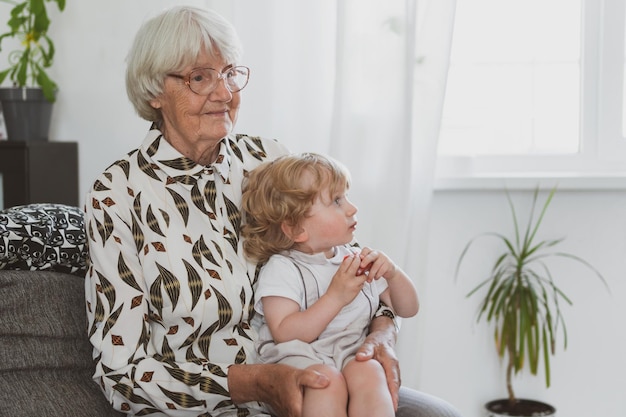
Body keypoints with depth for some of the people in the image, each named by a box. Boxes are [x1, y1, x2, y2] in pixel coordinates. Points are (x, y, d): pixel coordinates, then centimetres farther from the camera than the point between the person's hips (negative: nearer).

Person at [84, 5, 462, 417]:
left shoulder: (269, 159, 4)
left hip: (303, 382, 5)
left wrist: (381, 331, -13)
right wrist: (255, 382, -22)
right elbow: (122, 368, -10)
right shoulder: (117, 194, -8)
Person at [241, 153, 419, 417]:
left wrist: (393, 273, -1)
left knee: (368, 374, -30)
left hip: (354, 354, 4)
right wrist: (336, 297, -20)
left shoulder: (355, 259, 15)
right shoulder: (281, 269, -2)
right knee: (328, 381, -36)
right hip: (301, 356, -4)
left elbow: (408, 309, 20)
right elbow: (284, 335, -16)